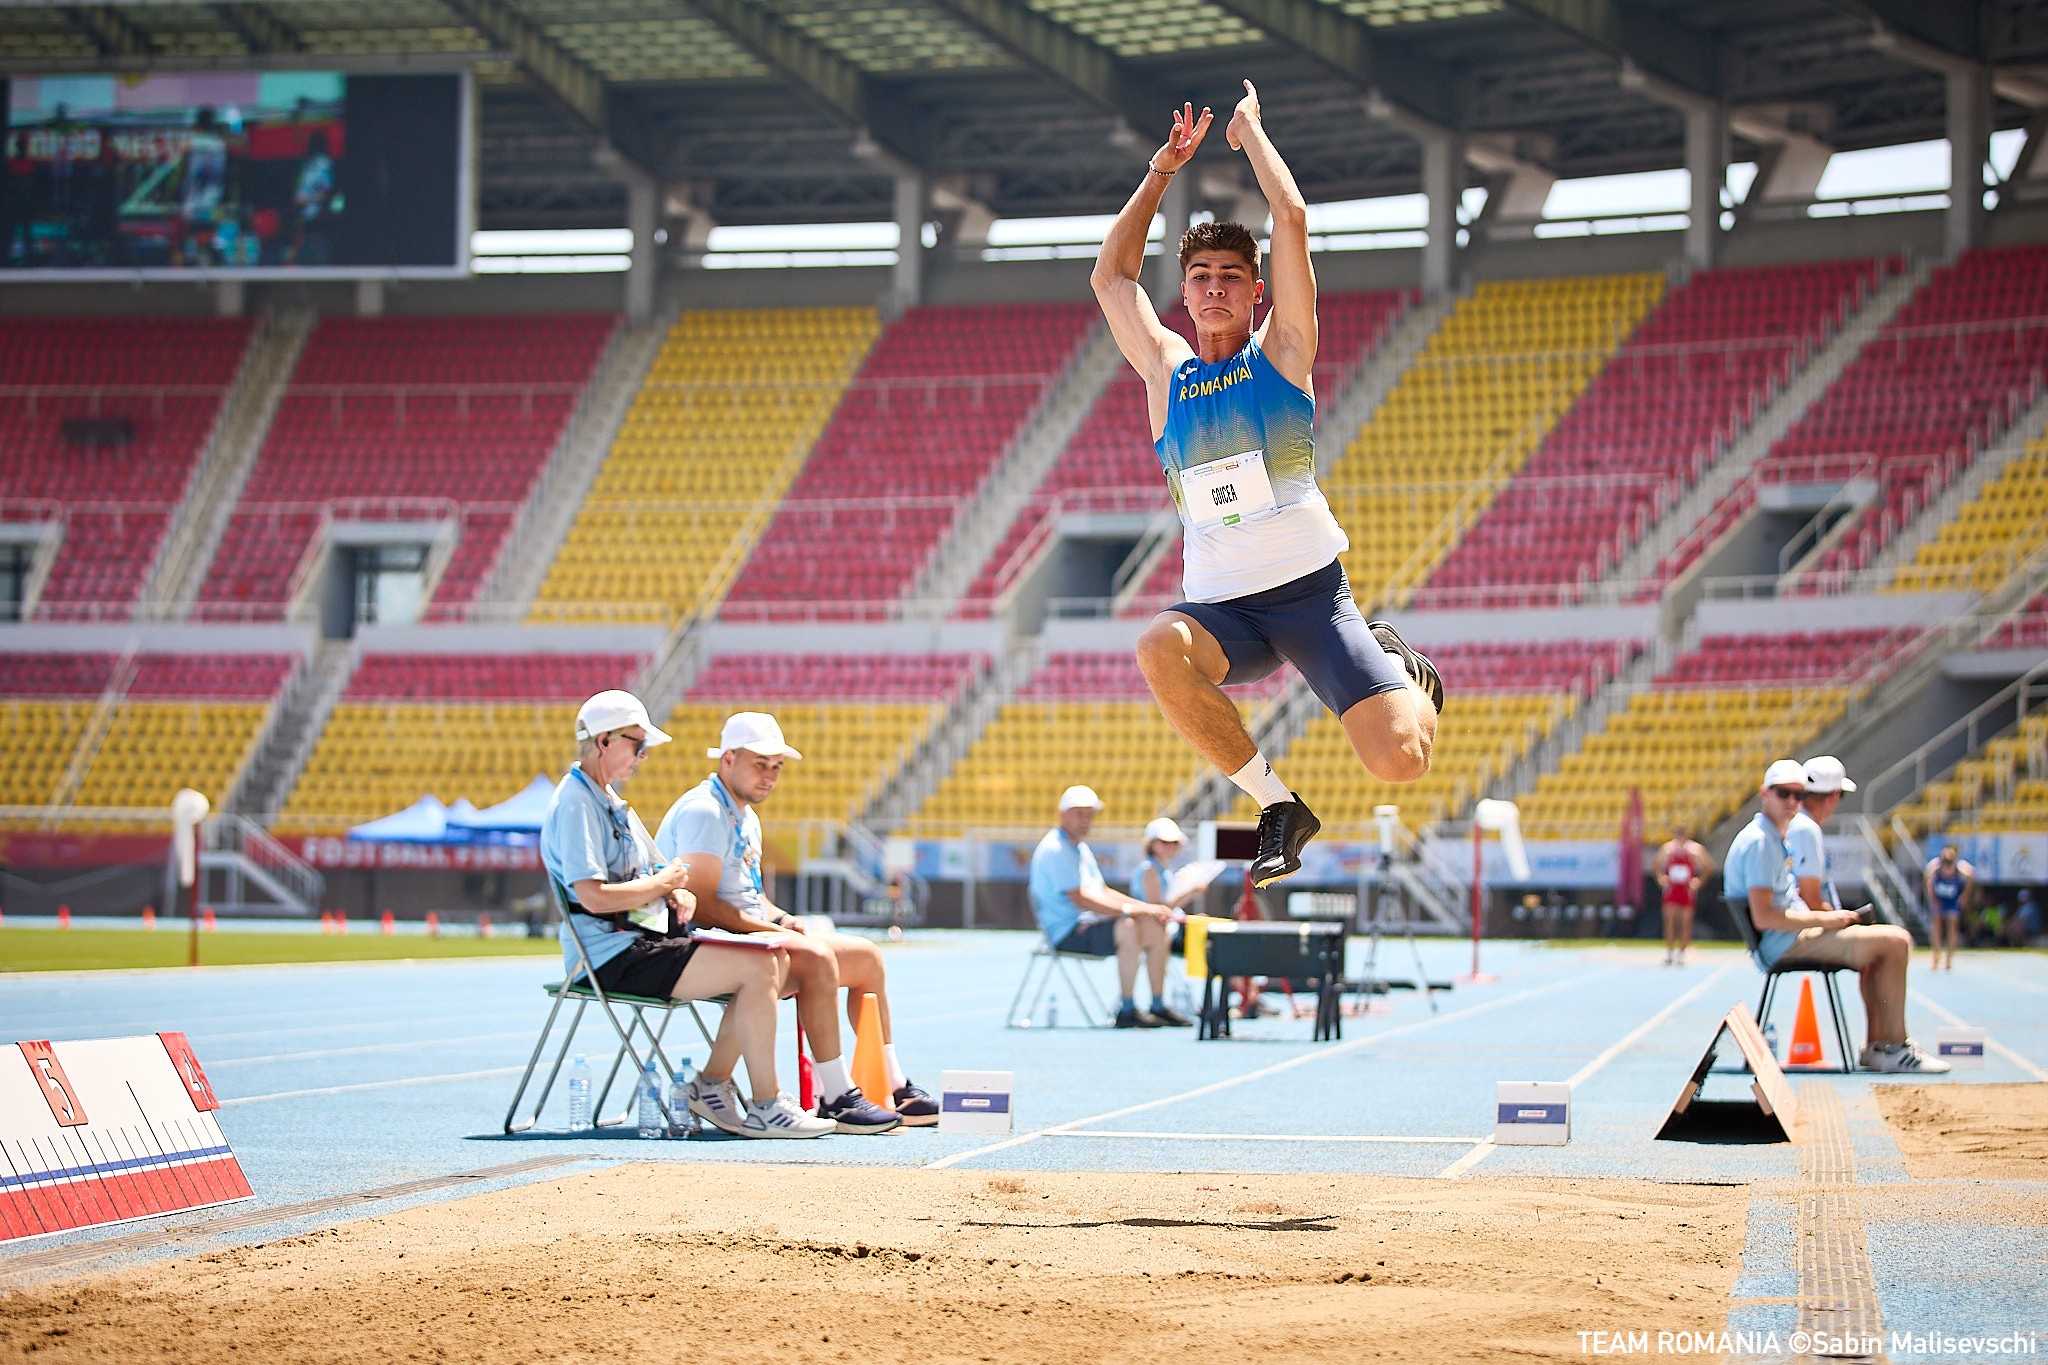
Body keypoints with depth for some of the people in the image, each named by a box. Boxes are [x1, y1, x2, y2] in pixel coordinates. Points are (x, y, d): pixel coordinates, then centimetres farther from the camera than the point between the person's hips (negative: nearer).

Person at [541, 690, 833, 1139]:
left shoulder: (608, 798, 20)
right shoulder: (576, 802, -13)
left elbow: (657, 868, 26)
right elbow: (595, 897, -24)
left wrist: (680, 893, 3)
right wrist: (661, 884, -9)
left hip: (647, 939, 10)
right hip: (613, 955, -10)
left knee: (773, 961, 4)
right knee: (758, 968, -19)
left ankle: (711, 1086, 6)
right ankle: (764, 1108, -13)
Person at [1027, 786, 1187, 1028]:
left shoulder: (1081, 848, 21)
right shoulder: (1055, 849, -13)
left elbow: (1103, 892, 23)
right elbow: (1080, 900, -22)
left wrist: (1147, 907, 9)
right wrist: (1128, 910, -24)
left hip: (1089, 923, 10)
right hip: (1068, 932, -10)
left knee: (1155, 928, 2)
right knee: (1127, 928, -31)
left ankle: (1159, 1006, 5)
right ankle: (1127, 1011, -29)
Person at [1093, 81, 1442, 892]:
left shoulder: (1280, 351, 5)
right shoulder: (1165, 370, 13)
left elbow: (1291, 219, -3)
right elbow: (1111, 275, 22)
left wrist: (1248, 126, 11)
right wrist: (1165, 167, 22)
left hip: (1309, 590, -2)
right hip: (1219, 608, 2)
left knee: (1400, 763, -18)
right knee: (1160, 648, -36)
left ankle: (1396, 665, 23)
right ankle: (1278, 805, -15)